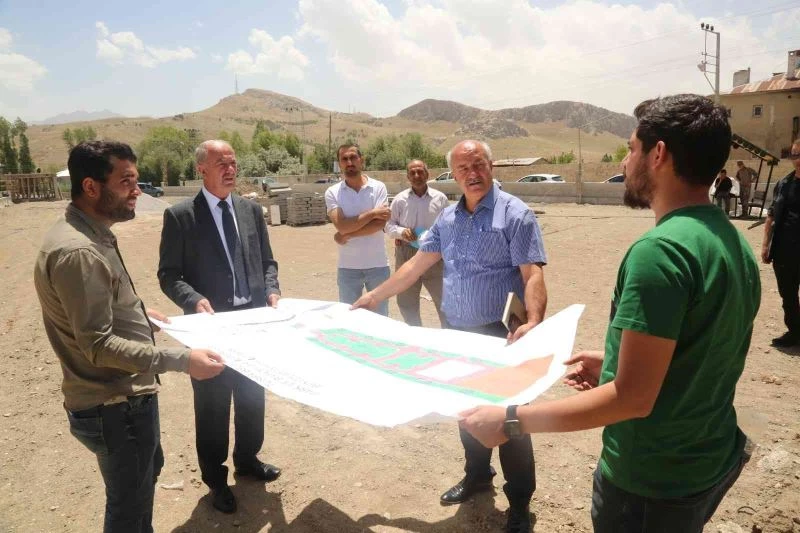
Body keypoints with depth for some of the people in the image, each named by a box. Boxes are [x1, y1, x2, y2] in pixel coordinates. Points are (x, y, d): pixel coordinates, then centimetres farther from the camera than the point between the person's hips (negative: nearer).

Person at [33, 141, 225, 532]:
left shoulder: (90, 236, 5)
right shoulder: (77, 252, -27)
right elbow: (99, 345, -28)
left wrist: (142, 316, 20)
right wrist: (181, 360, -30)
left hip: (124, 396, 10)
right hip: (115, 406, -10)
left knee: (149, 469, 30)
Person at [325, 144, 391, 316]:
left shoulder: (378, 187, -2)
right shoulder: (332, 192, -1)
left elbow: (380, 223, -14)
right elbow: (342, 226, -14)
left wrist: (348, 235, -13)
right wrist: (372, 213, -12)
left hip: (377, 265, 0)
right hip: (348, 267, 1)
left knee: (381, 316, 12)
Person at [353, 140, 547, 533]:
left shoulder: (515, 214, -12)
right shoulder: (447, 218, 7)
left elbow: (533, 275, -20)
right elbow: (418, 264, 11)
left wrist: (533, 323, -36)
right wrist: (374, 296, 9)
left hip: (500, 335, -6)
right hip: (456, 332, 6)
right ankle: (477, 474, 42)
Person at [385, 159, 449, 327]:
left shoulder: (440, 198, 1)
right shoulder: (400, 199, 3)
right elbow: (389, 225, 6)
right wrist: (401, 232, -14)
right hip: (406, 254, 1)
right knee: (407, 302, 13)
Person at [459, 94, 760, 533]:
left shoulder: (659, 250, -28)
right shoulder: (734, 242, 1)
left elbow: (634, 397, -28)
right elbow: (695, 357, 9)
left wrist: (511, 420, -23)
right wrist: (615, 363, 14)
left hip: (654, 481, -8)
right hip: (713, 459, 8)